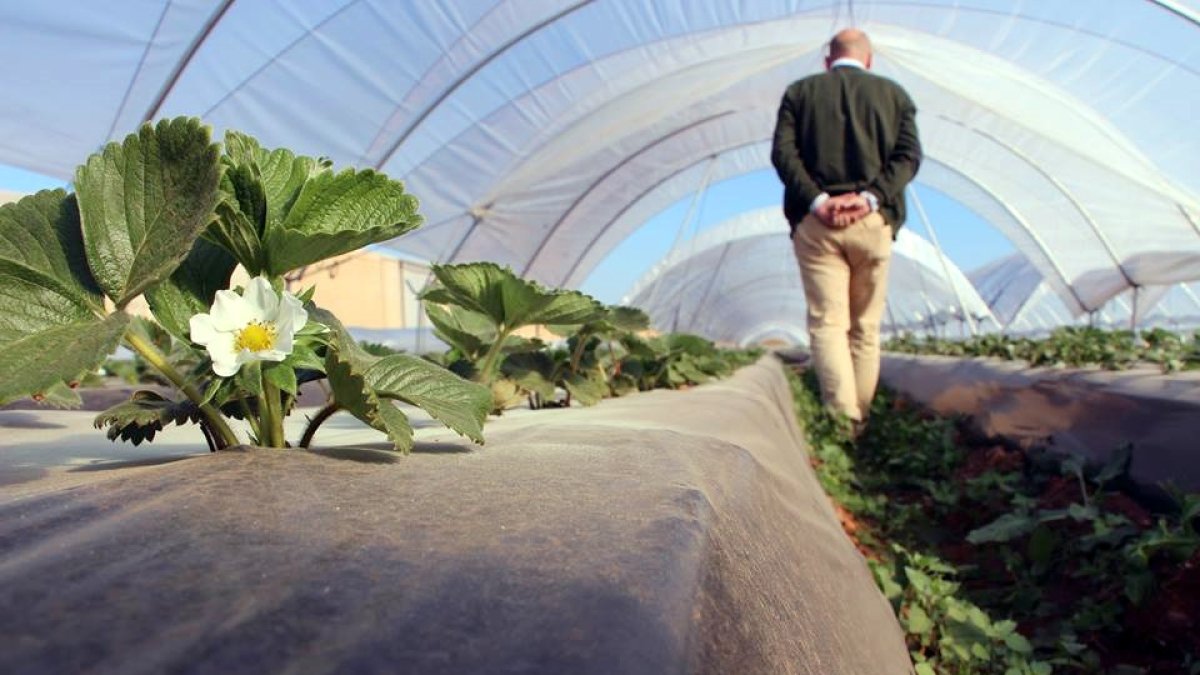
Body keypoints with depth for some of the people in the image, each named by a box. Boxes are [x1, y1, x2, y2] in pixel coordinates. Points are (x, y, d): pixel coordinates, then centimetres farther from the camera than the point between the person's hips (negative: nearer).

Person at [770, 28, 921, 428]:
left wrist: (817, 200, -9)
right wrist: (870, 198, -10)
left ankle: (842, 421, -12)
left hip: (815, 223, -1)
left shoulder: (800, 91, 11)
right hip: (873, 222, 2)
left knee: (827, 323, -1)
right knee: (866, 327, 11)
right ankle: (861, 418, 16)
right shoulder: (894, 94, 14)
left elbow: (783, 152, -3)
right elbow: (909, 155, 0)